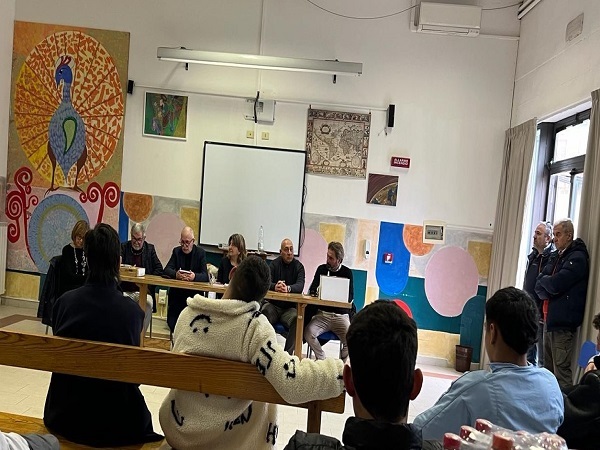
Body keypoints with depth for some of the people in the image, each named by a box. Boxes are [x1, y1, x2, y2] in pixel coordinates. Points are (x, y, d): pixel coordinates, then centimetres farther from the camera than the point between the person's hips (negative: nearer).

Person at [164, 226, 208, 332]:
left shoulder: (201, 253, -2)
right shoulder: (176, 251, 6)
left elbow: (205, 276, -11)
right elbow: (167, 270, -6)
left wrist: (194, 276, -34)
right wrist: (175, 274, -29)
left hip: (194, 294, -3)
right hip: (176, 293, 3)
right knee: (171, 322, -4)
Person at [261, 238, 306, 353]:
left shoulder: (299, 266, 2)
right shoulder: (274, 264, 5)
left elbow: (300, 286, -15)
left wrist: (288, 288, -38)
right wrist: (275, 286, -34)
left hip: (290, 307, 0)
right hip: (272, 304, 1)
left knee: (297, 318, -31)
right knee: (265, 312, -31)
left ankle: (288, 353, -21)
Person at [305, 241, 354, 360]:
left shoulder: (347, 273, 4)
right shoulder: (322, 269, 9)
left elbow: (350, 297, -2)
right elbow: (312, 290, 7)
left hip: (341, 314, -1)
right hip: (322, 313, 1)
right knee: (308, 333, -27)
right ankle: (322, 359, -5)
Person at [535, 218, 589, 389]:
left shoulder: (577, 258, -10)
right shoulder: (555, 256, 15)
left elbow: (555, 284, -21)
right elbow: (539, 287, 11)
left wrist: (544, 279, -1)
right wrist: (548, 282, -10)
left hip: (563, 323, -8)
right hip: (550, 320, 8)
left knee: (561, 371, -7)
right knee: (548, 368, 15)